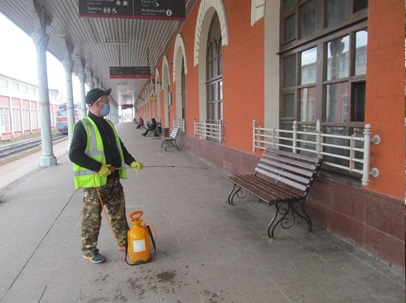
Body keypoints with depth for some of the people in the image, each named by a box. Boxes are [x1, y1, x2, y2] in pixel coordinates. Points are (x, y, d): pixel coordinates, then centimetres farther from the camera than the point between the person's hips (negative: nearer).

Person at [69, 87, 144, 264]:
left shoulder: (108, 124, 12)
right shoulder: (83, 126, -13)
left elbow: (119, 147, 19)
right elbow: (74, 154, -19)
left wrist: (131, 162, 6)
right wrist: (99, 167, -24)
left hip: (114, 179, 7)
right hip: (94, 182, -7)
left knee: (119, 213, 17)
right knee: (92, 218, 6)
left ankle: (125, 242, 32)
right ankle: (89, 250, 24)